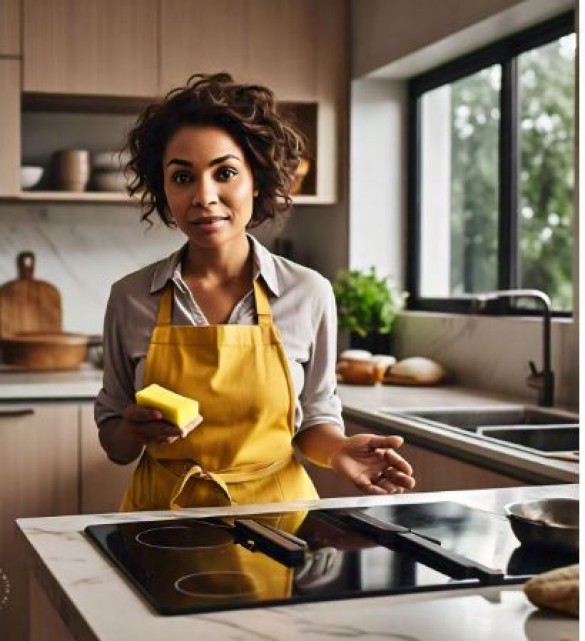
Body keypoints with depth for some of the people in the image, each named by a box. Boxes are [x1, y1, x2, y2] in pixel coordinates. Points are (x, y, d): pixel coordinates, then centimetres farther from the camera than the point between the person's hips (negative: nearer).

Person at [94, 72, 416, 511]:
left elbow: (313, 418, 9)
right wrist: (134, 432, -14)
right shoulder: (130, 299, -1)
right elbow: (115, 445, 8)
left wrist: (337, 450, -11)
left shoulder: (309, 294, -2)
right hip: (164, 514, 1)